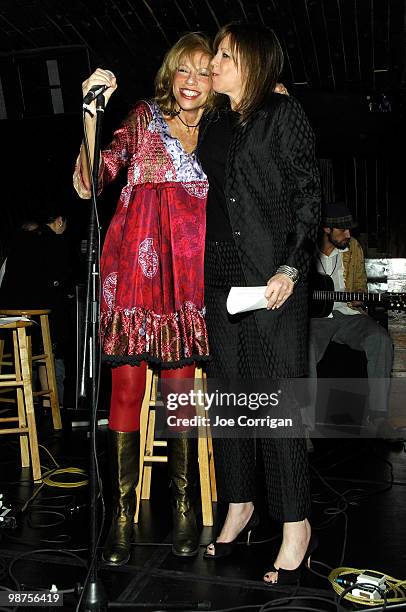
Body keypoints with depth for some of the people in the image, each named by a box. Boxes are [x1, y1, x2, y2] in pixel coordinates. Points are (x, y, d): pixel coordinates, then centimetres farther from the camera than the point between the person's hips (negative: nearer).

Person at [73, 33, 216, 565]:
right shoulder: (142, 119, 8)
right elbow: (90, 182, -2)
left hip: (186, 277, 2)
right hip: (135, 271, -1)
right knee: (126, 389, -2)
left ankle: (183, 506, 18)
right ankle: (123, 515, 10)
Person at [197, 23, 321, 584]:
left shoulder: (284, 115, 1)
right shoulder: (213, 127, 19)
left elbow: (308, 195, -5)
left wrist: (291, 268, -15)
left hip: (271, 279, -6)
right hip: (220, 277, 7)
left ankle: (296, 522, 9)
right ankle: (239, 504, 25)